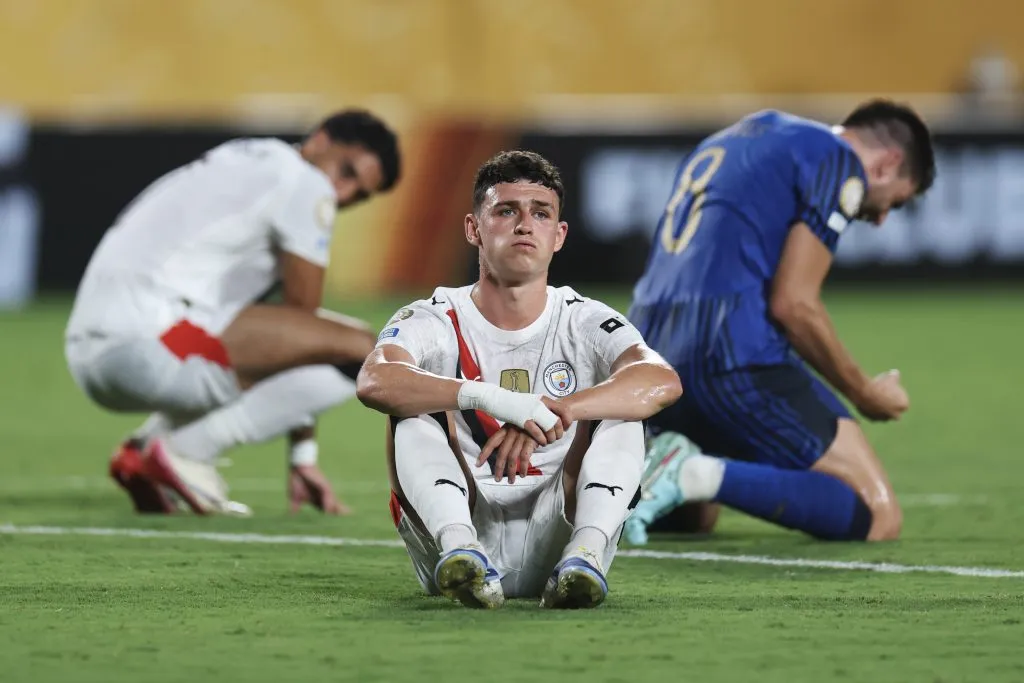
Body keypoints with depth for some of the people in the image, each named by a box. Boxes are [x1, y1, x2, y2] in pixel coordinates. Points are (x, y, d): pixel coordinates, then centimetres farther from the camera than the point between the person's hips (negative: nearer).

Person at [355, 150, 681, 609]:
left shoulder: (584, 323, 5)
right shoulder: (433, 323, 2)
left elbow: (663, 382, -18)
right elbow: (374, 382, -24)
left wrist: (547, 415, -33)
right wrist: (490, 399, -40)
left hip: (552, 533, 1)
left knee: (620, 407, -16)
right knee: (414, 408, -20)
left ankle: (585, 555, -39)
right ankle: (461, 551, -44)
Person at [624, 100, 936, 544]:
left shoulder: (745, 136, 27)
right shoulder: (840, 162, 0)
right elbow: (793, 304, -9)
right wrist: (865, 395, 5)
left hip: (649, 361, 9)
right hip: (731, 357, -9)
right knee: (878, 516, -8)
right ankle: (702, 476, -24)